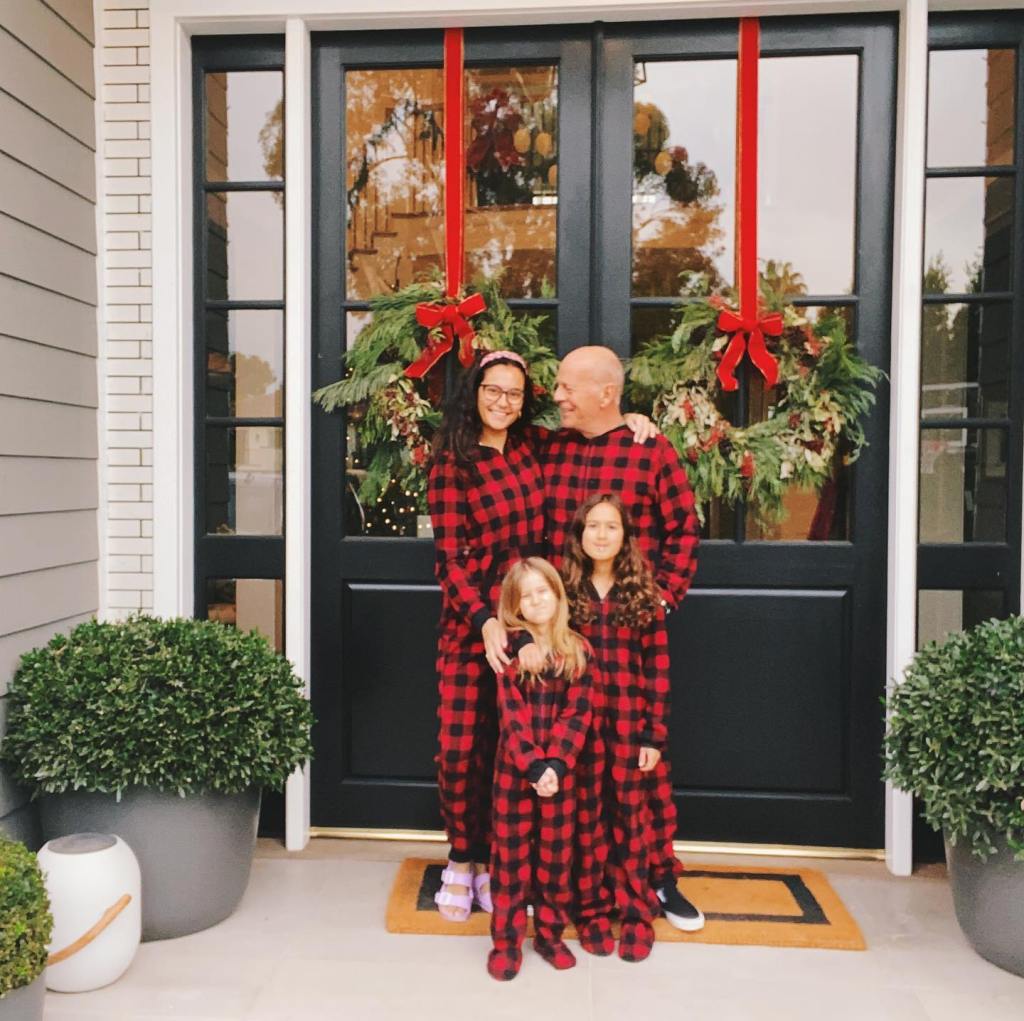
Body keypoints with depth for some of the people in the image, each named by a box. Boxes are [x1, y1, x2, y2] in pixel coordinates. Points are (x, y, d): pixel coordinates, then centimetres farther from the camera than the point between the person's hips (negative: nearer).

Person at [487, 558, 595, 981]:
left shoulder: (576, 651, -1)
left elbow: (577, 714, -6)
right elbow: (511, 715, -10)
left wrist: (554, 764, -17)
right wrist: (533, 765, -19)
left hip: (560, 767, 2)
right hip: (514, 766, -1)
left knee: (556, 853, 11)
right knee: (512, 853, 6)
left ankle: (550, 935, 28)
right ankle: (507, 940, 20)